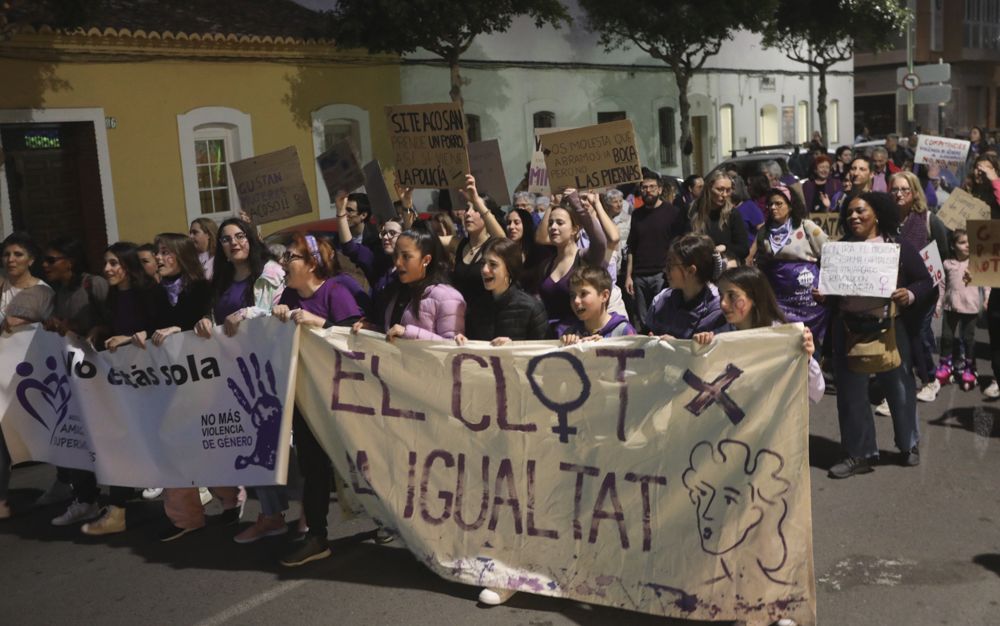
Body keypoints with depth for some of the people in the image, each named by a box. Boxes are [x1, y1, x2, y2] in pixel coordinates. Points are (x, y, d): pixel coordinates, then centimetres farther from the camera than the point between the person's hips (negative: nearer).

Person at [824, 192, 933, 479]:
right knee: (850, 392, 6)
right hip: (848, 329, 2)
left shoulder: (899, 246, -2)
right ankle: (860, 453, 19)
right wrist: (821, 292, -11)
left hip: (889, 328, -2)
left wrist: (910, 294, -19)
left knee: (898, 387, 11)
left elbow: (925, 280, 0)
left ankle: (909, 444, 33)